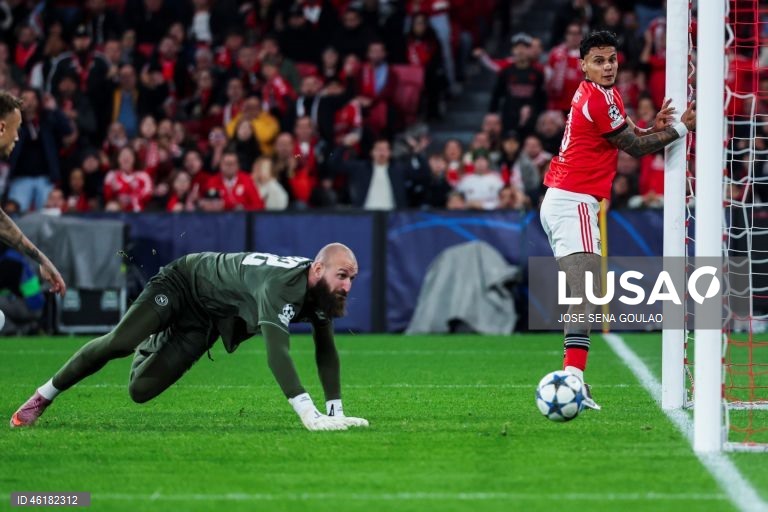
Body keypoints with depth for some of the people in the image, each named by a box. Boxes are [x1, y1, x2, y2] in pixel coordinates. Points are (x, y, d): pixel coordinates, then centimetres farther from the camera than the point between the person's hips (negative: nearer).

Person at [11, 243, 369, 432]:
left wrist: (336, 413, -17)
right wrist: (310, 416, -58)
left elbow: (326, 353, -9)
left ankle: (150, 345, 35)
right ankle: (44, 396, -1)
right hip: (185, 282, -6)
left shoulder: (323, 287, -17)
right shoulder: (282, 285, -41)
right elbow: (276, 353, -51)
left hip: (205, 322, 6)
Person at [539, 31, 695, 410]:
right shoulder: (599, 98, -13)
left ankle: (572, 379, 12)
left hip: (557, 203, 11)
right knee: (587, 295, -20)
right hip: (574, 204, -11)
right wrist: (681, 127, -2)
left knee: (581, 295, 13)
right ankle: (573, 380, -32)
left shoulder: (590, 94, 16)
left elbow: (628, 136, 20)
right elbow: (635, 148, -7)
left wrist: (654, 125, 1)